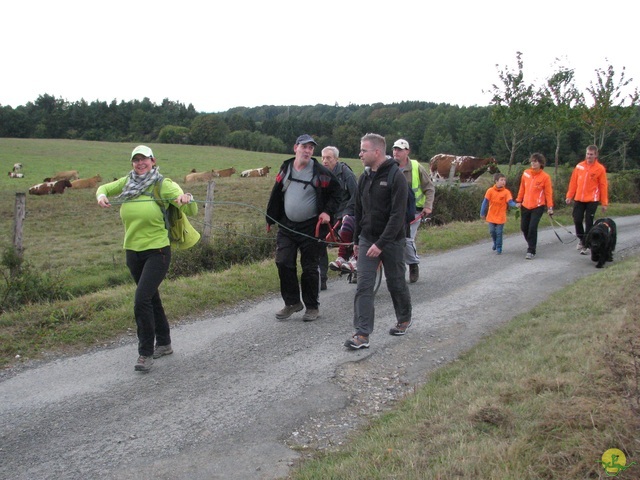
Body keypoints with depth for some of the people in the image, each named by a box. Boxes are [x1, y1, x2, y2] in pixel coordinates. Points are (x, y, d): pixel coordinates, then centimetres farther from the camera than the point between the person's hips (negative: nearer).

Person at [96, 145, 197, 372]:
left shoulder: (163, 184, -10)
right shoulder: (127, 183, 3)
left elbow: (192, 211, -16)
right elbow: (104, 188, 21)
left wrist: (186, 199, -39)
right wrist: (101, 195, -2)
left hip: (157, 251, -6)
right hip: (133, 252, 6)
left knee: (142, 300, -14)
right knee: (151, 298, 17)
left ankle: (146, 353, 0)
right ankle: (164, 344, 34)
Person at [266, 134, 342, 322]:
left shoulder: (320, 172, -6)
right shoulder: (286, 169, 7)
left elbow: (337, 192, 2)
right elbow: (276, 195, 15)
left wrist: (328, 212, -10)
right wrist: (270, 219, 17)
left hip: (310, 228, -4)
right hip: (286, 226, 4)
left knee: (310, 268, 3)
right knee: (283, 263, -1)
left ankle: (312, 306, 19)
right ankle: (292, 302, 16)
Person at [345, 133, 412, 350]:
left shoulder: (396, 177, -15)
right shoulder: (364, 177, 7)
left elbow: (398, 216, -20)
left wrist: (381, 243, -24)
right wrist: (356, 240, 17)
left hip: (392, 241, -5)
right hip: (367, 240, 5)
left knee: (396, 283, 11)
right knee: (364, 286, -5)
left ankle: (404, 320, 35)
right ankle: (362, 334, -6)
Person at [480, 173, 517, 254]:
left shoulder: (506, 192, -10)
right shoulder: (490, 191, -9)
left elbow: (510, 202, -17)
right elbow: (485, 202, -3)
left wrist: (515, 205, -39)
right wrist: (482, 213, 0)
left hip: (501, 217, -2)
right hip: (491, 216, 2)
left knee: (499, 233, 0)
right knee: (492, 232, 11)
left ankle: (499, 248, 12)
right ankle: (495, 243, 37)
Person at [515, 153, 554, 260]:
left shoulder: (545, 176, -8)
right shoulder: (526, 173, 2)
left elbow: (548, 193, -6)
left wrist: (550, 207, -9)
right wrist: (518, 200, 13)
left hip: (538, 206, -4)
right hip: (525, 206, 5)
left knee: (532, 227, -13)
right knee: (524, 227, 10)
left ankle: (531, 251, -2)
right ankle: (531, 243, 38)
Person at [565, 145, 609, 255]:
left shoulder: (600, 168, -4)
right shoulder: (579, 166, 5)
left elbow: (603, 186, -3)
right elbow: (573, 182, 9)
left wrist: (604, 203, -3)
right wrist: (569, 196, 6)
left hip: (592, 200, -3)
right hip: (578, 199, 3)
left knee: (588, 222, -2)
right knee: (577, 220, 5)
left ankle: (586, 244, 6)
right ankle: (581, 238, 29)